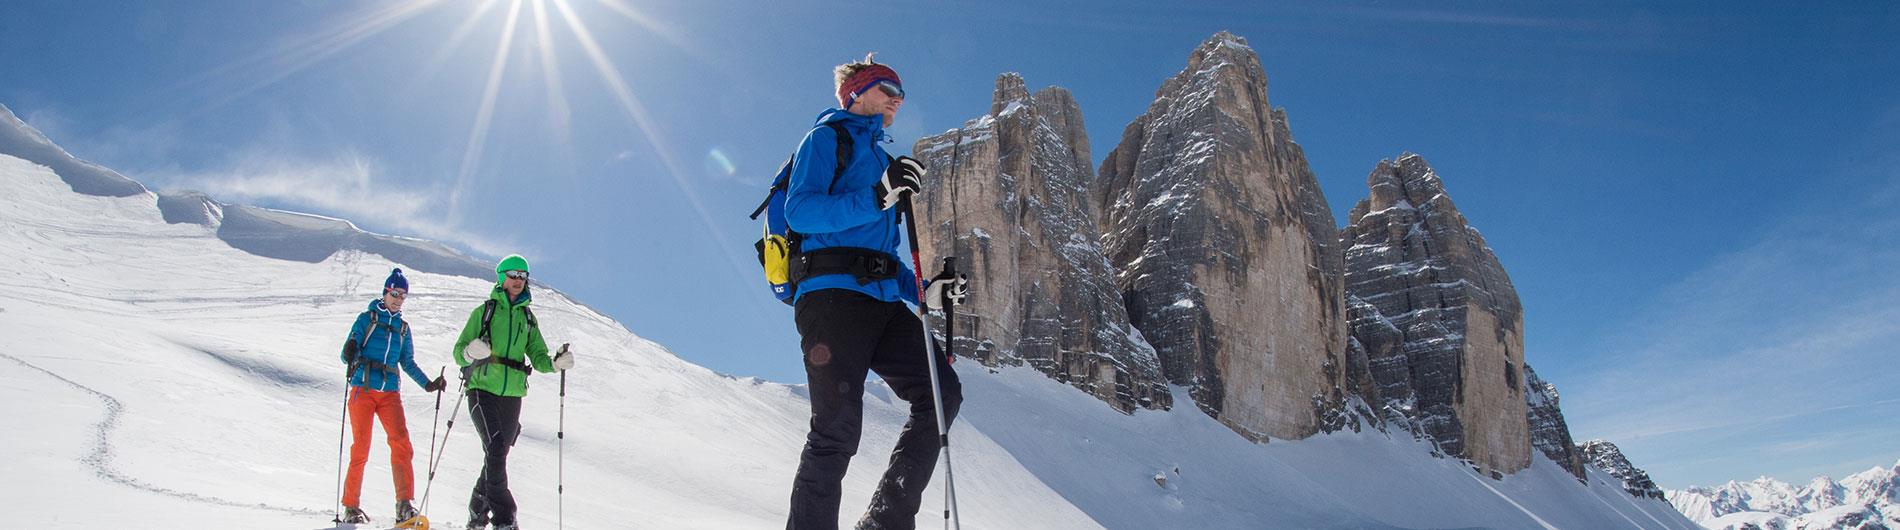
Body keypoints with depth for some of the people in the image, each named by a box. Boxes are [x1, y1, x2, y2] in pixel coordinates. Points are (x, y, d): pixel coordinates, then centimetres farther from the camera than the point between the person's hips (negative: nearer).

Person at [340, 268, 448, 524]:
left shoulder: (403, 327, 17)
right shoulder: (367, 318, 6)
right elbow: (347, 355, 1)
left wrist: (428, 384, 12)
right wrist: (350, 353, -22)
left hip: (390, 393, 3)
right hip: (363, 390, -3)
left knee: (401, 443, -14)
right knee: (361, 448, -4)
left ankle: (404, 505, -17)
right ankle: (351, 507, 8)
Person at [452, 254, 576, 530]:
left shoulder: (527, 317, 16)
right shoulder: (484, 311, 5)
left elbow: (538, 357, 12)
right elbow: (458, 352, 1)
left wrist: (556, 363, -9)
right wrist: (470, 352, -23)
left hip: (512, 395, 4)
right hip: (483, 390, -4)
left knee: (497, 456, 9)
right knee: (496, 449, -20)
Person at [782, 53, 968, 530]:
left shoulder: (880, 159, 31)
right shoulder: (826, 138, 8)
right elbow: (800, 212, -10)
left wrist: (924, 289, 16)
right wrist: (875, 198, -22)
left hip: (881, 299, 8)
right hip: (832, 293, -8)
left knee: (941, 391, -8)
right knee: (838, 427, -16)